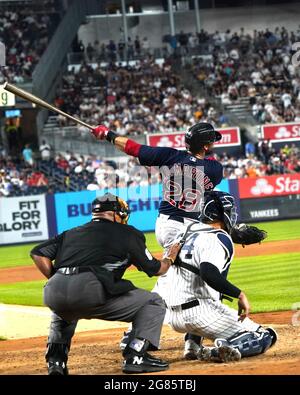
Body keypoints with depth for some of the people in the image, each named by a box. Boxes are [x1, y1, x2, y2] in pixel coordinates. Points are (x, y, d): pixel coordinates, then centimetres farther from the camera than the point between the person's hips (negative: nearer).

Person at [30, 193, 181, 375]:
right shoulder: (127, 233, 17)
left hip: (54, 292, 5)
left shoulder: (71, 233, 29)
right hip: (90, 291, -5)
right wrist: (170, 259, 44)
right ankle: (136, 357, -1)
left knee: (63, 311, 43)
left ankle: (56, 360, 23)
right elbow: (154, 269, 23)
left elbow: (38, 253, 20)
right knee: (153, 302, 12)